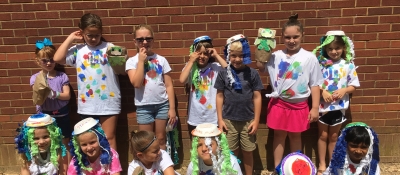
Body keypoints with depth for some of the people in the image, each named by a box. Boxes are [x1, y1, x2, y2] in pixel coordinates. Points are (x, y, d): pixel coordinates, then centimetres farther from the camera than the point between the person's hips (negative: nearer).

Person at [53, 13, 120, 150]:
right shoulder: (78, 50, 5)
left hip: (108, 102, -2)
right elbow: (57, 58, -8)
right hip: (87, 103, 3)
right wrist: (70, 38, -2)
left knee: (109, 138, 8)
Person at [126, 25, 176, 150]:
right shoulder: (132, 61, -1)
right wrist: (141, 61, -12)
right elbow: (136, 83, -16)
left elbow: (169, 85, 1)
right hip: (144, 106, -1)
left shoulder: (161, 60, 1)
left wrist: (172, 108, -3)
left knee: (161, 139, 12)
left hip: (162, 104, 1)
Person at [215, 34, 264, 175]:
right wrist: (220, 119, 0)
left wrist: (256, 120, -2)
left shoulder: (252, 73, -3)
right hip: (229, 120, 0)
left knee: (248, 152, 14)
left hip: (248, 120, 0)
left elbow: (257, 97, 0)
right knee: (232, 153, 13)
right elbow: (220, 96, 2)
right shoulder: (223, 74, -1)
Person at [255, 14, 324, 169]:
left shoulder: (309, 58, -7)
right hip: (278, 103, 1)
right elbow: (260, 68, 6)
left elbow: (315, 84, -4)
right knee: (279, 135, 11)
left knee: (295, 136, 16)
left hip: (299, 105, -1)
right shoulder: (276, 56, -3)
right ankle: (277, 168, 25)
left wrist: (315, 108, -6)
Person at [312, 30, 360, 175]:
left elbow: (353, 86, 0)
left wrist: (344, 90, -19)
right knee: (323, 135, 12)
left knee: (333, 136, 16)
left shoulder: (348, 65, -5)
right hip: (323, 105, -1)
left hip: (339, 106, 1)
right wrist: (322, 91, -22)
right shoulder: (321, 63, -8)